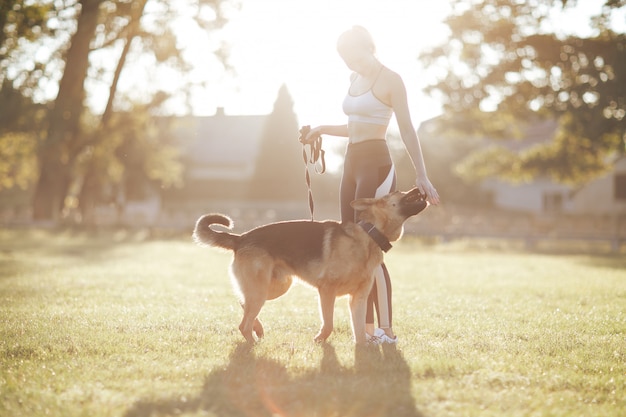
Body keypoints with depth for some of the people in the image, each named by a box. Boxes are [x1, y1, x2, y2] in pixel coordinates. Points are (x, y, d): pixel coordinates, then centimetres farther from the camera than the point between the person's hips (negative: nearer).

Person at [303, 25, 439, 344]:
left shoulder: (390, 81, -7)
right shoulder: (356, 80, 16)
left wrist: (420, 174, -17)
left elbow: (407, 130, -11)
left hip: (376, 164, -9)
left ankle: (386, 330, -8)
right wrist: (323, 130, 15)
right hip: (352, 163, 9)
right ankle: (368, 328, 8)